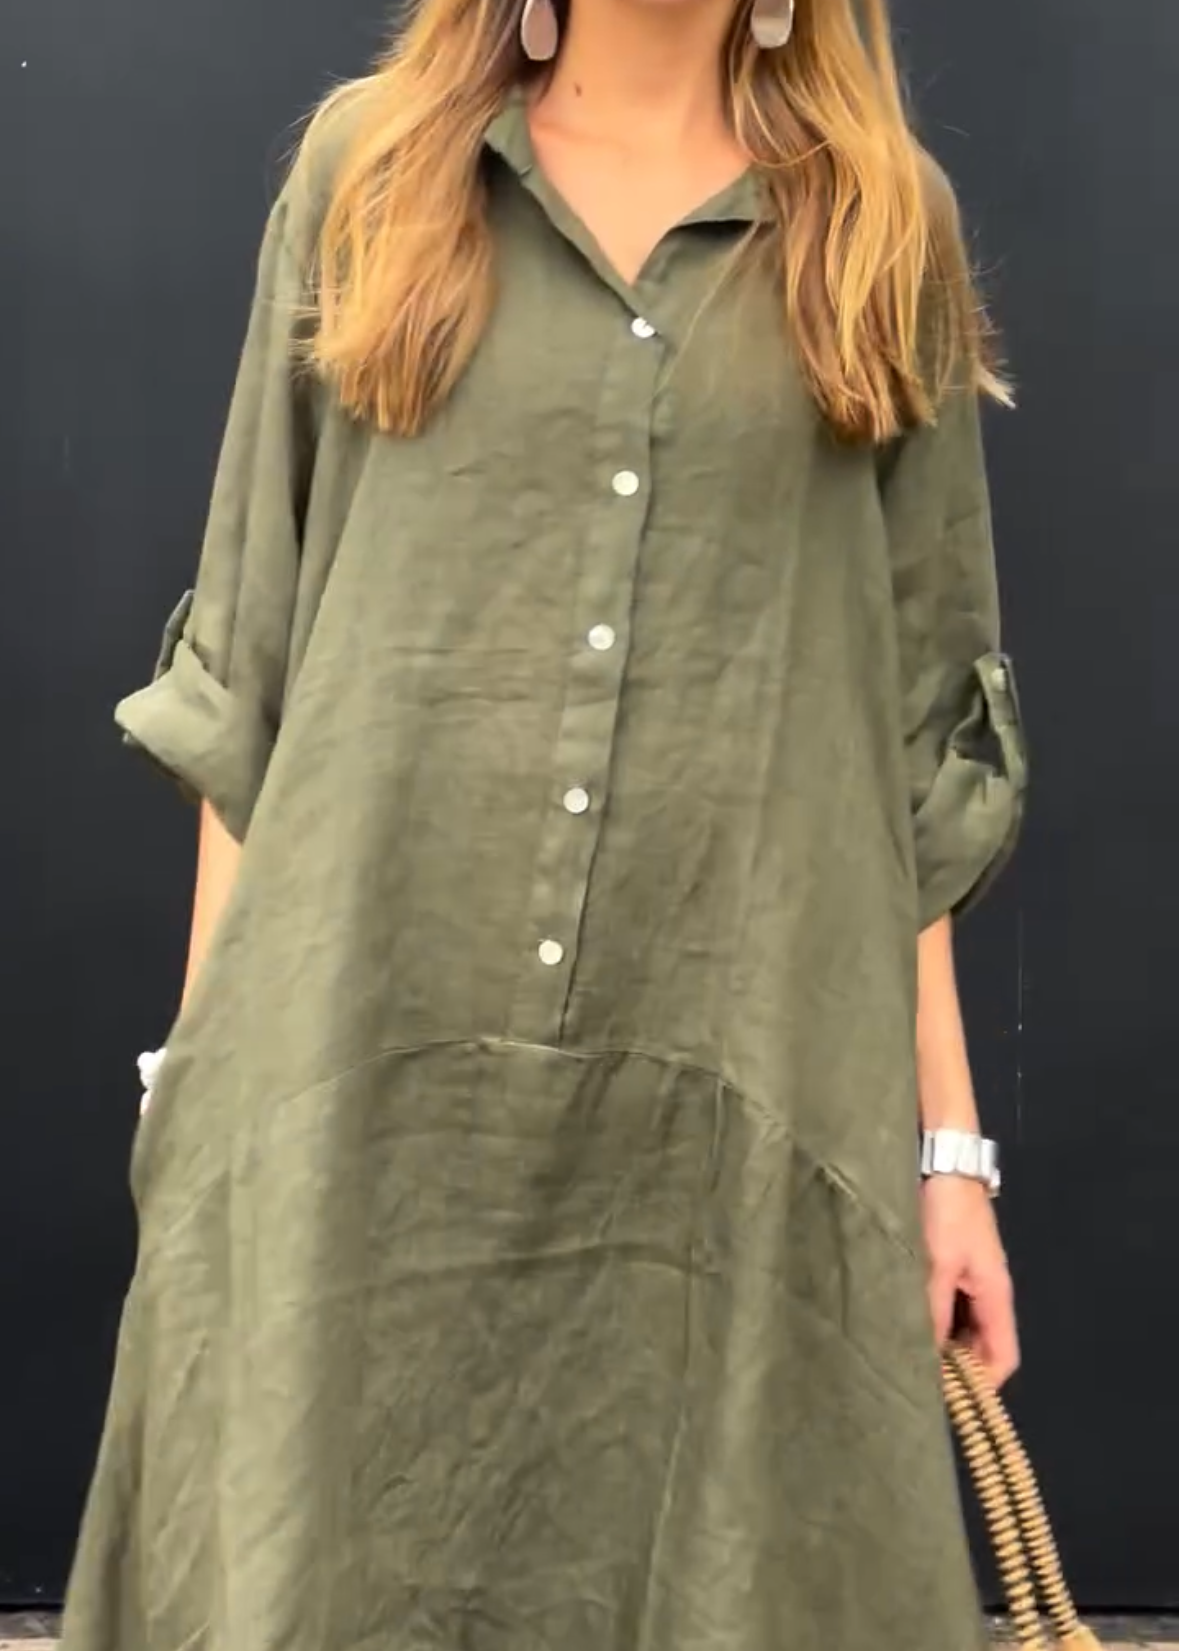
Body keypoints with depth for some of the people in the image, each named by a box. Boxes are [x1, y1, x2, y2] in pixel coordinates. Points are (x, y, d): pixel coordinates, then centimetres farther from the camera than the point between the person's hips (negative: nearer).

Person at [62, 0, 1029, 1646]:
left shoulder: (885, 223, 9)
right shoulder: (369, 163, 8)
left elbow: (924, 734, 7)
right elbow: (247, 658, 8)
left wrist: (949, 1135, 5)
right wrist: (204, 1066, 5)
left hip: (742, 1092, 0)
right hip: (360, 1061, 0)